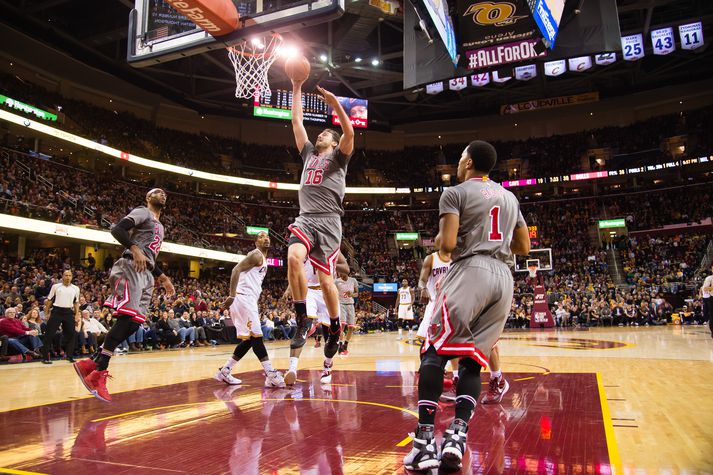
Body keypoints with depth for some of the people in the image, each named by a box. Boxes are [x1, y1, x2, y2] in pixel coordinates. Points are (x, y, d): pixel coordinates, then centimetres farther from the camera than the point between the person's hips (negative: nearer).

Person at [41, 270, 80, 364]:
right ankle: (45, 357, 2)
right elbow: (49, 300, 7)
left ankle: (69, 355, 16)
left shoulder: (75, 288, 9)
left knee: (71, 334, 3)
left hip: (69, 312, 2)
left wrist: (77, 314, 6)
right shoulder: (56, 286, 3)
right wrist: (46, 312, 1)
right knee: (49, 334, -4)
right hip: (57, 311, -2)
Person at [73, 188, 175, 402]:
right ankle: (99, 373, -18)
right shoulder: (142, 212, 3)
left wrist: (163, 278, 25)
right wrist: (135, 249, -26)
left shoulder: (160, 227, 30)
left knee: (134, 323, 1)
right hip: (131, 268, -9)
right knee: (127, 318, -19)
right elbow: (117, 229, -13)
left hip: (146, 274, 9)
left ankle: (90, 363, 6)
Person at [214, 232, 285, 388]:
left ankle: (224, 372, 18)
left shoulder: (264, 259, 23)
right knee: (256, 336, -13)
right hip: (243, 298, -10)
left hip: (250, 300, 10)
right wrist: (232, 296, -24)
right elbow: (236, 270, -18)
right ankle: (271, 375, -14)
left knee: (249, 339, 11)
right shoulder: (256, 255, -7)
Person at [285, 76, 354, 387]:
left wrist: (335, 103, -15)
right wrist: (297, 91, 27)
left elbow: (349, 133, -8)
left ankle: (335, 330, 15)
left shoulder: (338, 156, 12)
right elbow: (297, 123, 26)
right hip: (305, 219, 4)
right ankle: (302, 319, -14)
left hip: (328, 221, -3)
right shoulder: (309, 154, 26)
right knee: (293, 258, -27)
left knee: (325, 279, -6)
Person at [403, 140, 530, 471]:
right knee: (473, 359, 8)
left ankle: (425, 440, -11)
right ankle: (457, 435, -5)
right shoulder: (510, 197, 23)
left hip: (470, 272, -6)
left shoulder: (455, 193, 3)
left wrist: (438, 240, 12)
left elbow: (447, 244, -9)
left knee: (435, 351, -3)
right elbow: (524, 248, 24)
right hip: (504, 278, 6)